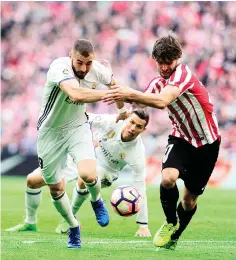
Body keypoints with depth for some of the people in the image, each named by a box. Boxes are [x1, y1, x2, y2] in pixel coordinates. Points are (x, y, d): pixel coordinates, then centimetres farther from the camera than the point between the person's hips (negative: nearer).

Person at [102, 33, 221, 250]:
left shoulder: (183, 74, -23)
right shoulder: (157, 83, 1)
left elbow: (162, 101, -40)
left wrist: (132, 94, -49)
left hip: (207, 144, -4)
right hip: (181, 138, 4)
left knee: (190, 200, 6)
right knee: (168, 178, -26)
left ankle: (173, 238, 32)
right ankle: (171, 222, -1)